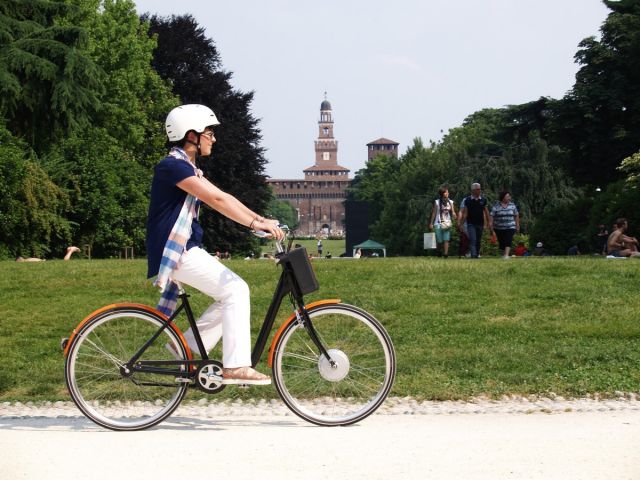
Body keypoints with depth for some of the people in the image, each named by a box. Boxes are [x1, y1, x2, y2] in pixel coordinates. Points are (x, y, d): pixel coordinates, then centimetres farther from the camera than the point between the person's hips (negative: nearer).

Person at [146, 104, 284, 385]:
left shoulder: (188, 169, 18)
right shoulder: (173, 166, -15)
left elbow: (223, 199, 13)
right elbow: (217, 199, -24)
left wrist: (262, 221, 3)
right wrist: (255, 223, -24)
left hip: (187, 249, 10)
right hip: (174, 252, -10)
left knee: (232, 295, 8)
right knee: (236, 290, -16)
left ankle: (187, 347, 13)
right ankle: (236, 367, -17)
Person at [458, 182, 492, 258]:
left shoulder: (483, 200, 7)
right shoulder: (467, 200, -2)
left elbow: (486, 212, 12)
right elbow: (463, 212, -2)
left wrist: (489, 223, 9)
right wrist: (460, 223, -8)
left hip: (480, 224, 3)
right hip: (471, 224, -3)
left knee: (478, 241, 9)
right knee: (472, 241, -13)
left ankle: (477, 254, 19)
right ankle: (473, 255, -19)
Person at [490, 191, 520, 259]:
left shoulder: (512, 205, 4)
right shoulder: (496, 206, -3)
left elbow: (516, 216, 12)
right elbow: (491, 216, -7)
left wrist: (517, 226, 13)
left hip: (510, 227, 0)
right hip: (499, 228, 0)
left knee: (508, 241, -17)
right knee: (502, 242, 7)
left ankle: (506, 255, -25)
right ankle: (503, 254, 26)